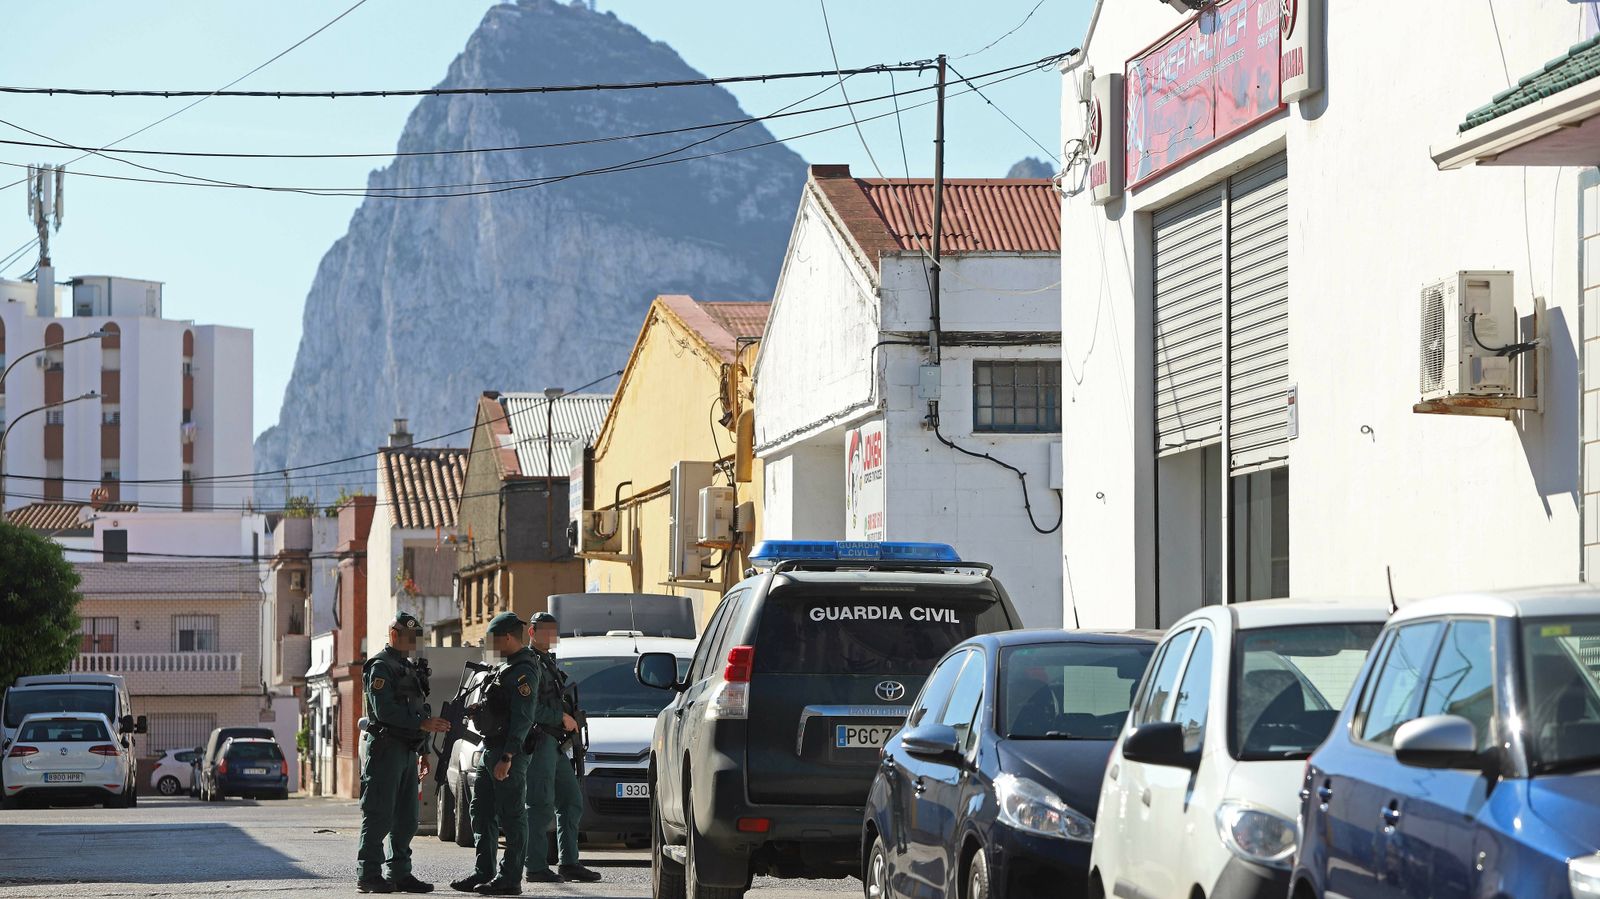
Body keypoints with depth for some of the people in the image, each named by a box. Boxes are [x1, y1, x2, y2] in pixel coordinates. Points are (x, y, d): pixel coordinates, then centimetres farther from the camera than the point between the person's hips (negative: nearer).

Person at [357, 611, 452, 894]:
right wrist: (422, 723, -23)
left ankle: (399, 874, 13)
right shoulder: (380, 667, -8)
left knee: (406, 819, 9)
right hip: (386, 750, -9)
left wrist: (423, 751, 22)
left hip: (408, 751, 9)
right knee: (379, 816, -9)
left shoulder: (410, 668, 21)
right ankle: (368, 876, -7)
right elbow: (384, 711, -19)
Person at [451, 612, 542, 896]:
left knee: (511, 816, -6)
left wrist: (507, 758, -25)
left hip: (509, 754, -11)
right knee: (481, 812, 13)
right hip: (490, 750, 11)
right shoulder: (506, 667, 17)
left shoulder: (523, 671, -15)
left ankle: (510, 879, -3)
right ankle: (484, 873, 18)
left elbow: (522, 719, -22)